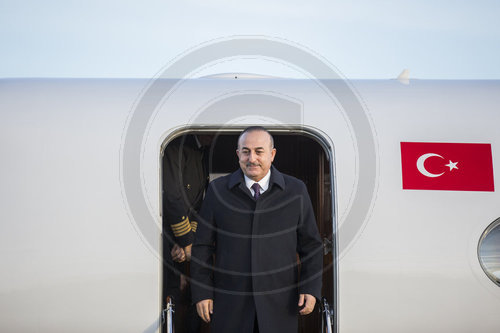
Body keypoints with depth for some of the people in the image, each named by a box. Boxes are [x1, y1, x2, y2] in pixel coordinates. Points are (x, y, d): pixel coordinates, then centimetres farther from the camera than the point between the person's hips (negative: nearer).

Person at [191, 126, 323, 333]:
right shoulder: (218, 190, 1)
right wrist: (201, 292, -1)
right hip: (229, 304, 0)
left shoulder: (295, 191, 1)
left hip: (279, 305, 0)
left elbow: (310, 245, 4)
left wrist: (311, 289, -4)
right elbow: (203, 246, 3)